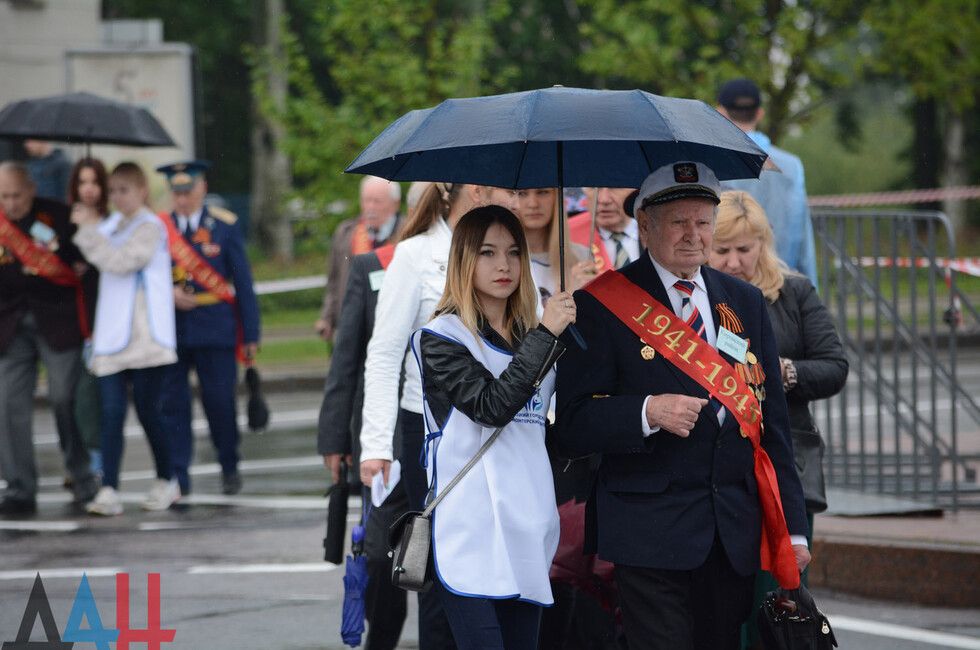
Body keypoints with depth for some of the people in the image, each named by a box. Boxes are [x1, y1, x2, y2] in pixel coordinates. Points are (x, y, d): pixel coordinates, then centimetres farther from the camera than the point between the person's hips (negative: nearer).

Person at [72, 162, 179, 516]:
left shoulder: (150, 227, -6)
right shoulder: (111, 225, 16)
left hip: (145, 336, -6)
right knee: (111, 412, -4)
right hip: (112, 335, 6)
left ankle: (166, 482, 18)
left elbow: (119, 261, -18)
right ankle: (108, 491, -11)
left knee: (147, 410, 0)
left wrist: (90, 229, -15)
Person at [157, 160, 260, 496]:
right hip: (170, 328, 1)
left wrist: (250, 334, 0)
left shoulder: (224, 225, 4)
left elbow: (243, 282, 4)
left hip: (215, 329, -1)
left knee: (220, 401, 0)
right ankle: (176, 477, 3)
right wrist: (167, 294, -13)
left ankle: (230, 469, 19)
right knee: (172, 403, -1)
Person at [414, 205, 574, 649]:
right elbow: (492, 405, -17)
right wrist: (545, 336, -14)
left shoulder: (530, 336, 18)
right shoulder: (443, 337, -3)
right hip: (473, 529, -7)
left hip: (526, 527, 7)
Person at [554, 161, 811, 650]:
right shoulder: (602, 307, -1)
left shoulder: (745, 303, 15)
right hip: (651, 531, -5)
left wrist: (792, 527, 11)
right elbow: (573, 424, -6)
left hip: (735, 531, 5)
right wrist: (647, 412, -23)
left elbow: (771, 421, 16)